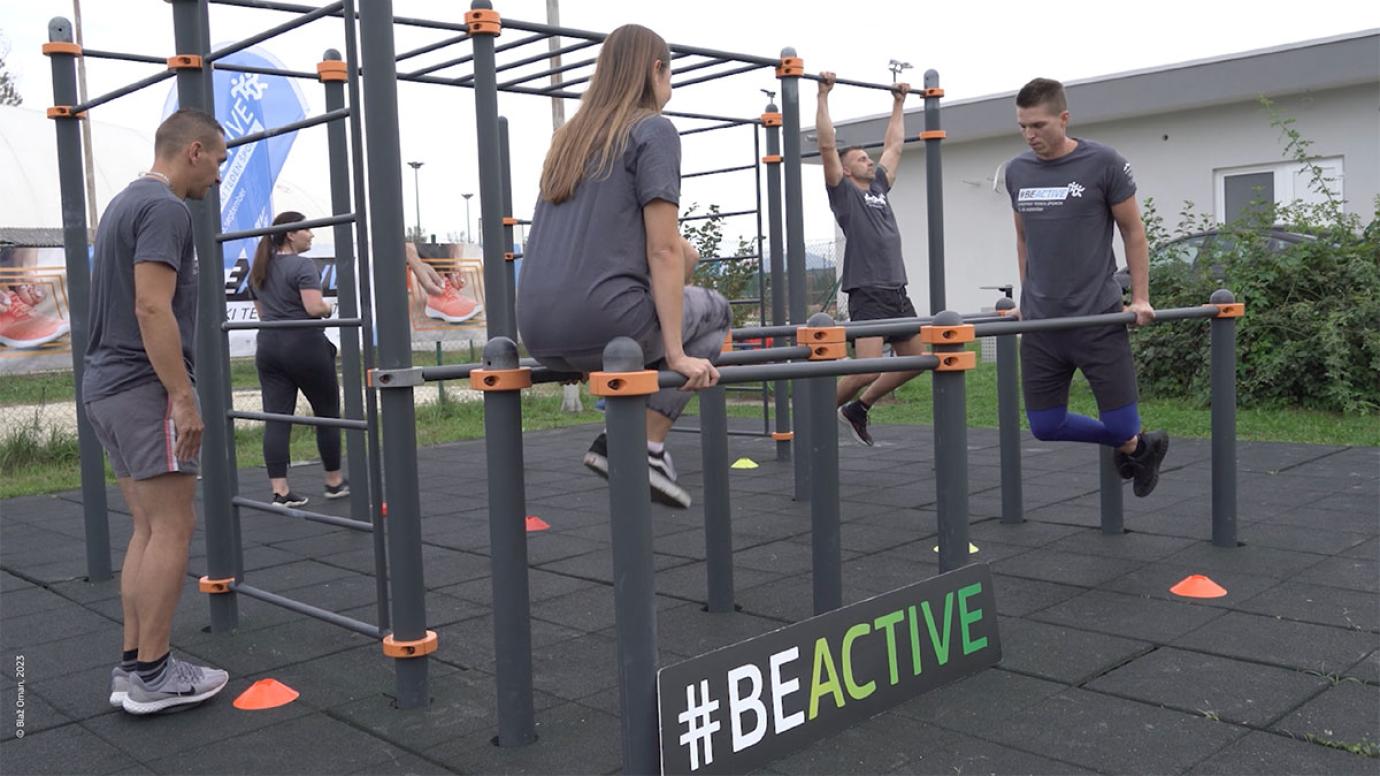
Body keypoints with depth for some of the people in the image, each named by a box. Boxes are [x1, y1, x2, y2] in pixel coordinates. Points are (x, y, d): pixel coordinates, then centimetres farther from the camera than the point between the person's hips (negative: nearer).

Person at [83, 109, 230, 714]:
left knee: (150, 529, 12)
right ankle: (152, 675, 0)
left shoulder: (125, 203, 20)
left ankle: (132, 666, 16)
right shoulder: (165, 208, -13)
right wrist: (184, 397, -20)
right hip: (144, 390, -10)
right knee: (172, 529, -5)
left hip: (107, 387, 10)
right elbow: (152, 310, -22)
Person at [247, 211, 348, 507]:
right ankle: (334, 481, 18)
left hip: (269, 346, 7)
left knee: (277, 419, 2)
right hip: (305, 345, -7)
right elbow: (315, 308, -20)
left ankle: (280, 490, -2)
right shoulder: (303, 266, -11)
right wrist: (328, 308, 0)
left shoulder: (259, 270, 14)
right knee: (328, 412, 9)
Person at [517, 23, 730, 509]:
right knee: (713, 311, 22)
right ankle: (648, 448, 8)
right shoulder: (654, 129, 0)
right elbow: (662, 251, -8)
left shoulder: (570, 137, 21)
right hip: (598, 321, -7)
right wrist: (678, 355, -8)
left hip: (539, 332, 7)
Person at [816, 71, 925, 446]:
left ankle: (857, 408, 25)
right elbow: (827, 146, -7)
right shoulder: (844, 191, 1)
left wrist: (899, 103, 31)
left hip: (897, 289, 8)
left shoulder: (879, 187, 19)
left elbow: (894, 146, 28)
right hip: (867, 292, -8)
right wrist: (823, 95, -7)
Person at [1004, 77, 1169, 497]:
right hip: (1041, 325, 5)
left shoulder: (1104, 164, -8)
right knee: (1045, 426, 4)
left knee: (1121, 426, -6)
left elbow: (1133, 232, 0)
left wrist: (1140, 299, -3)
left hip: (1098, 320, -4)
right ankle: (1131, 445, 30)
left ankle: (1141, 446, 32)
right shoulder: (1016, 171, 6)